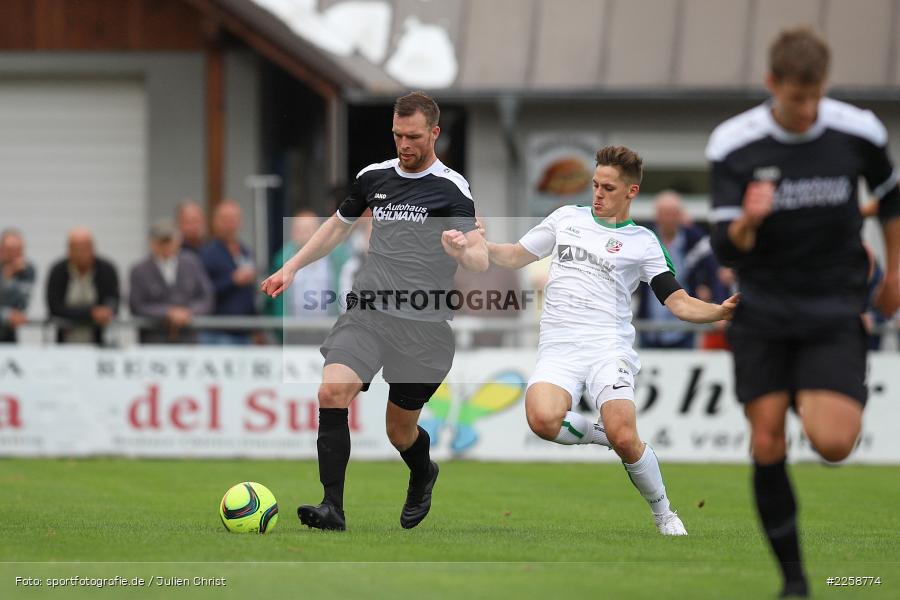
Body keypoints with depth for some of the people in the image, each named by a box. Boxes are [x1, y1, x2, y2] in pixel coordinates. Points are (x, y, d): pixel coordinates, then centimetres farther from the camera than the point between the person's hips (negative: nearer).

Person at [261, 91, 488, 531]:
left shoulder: (451, 189, -7)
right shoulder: (374, 177, 9)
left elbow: (480, 260, -17)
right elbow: (338, 226, 28)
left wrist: (463, 251, -39)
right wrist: (292, 267, 23)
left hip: (422, 326, -3)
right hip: (367, 313, 3)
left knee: (401, 431, 7)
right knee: (332, 392, -22)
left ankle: (422, 475, 43)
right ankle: (332, 508, -23)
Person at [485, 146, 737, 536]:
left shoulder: (642, 242, 8)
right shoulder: (566, 218, 17)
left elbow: (679, 303, 3)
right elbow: (515, 257, 26)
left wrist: (721, 311, -16)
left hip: (608, 347, -2)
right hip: (558, 349, 2)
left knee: (624, 439, -24)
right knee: (542, 419, -31)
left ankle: (664, 515, 0)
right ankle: (598, 434, 1)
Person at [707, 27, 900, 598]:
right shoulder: (733, 144, -10)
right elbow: (727, 250, -11)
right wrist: (746, 222, -33)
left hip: (835, 310, -1)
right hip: (763, 311, 1)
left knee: (832, 443, -16)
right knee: (767, 444, -7)